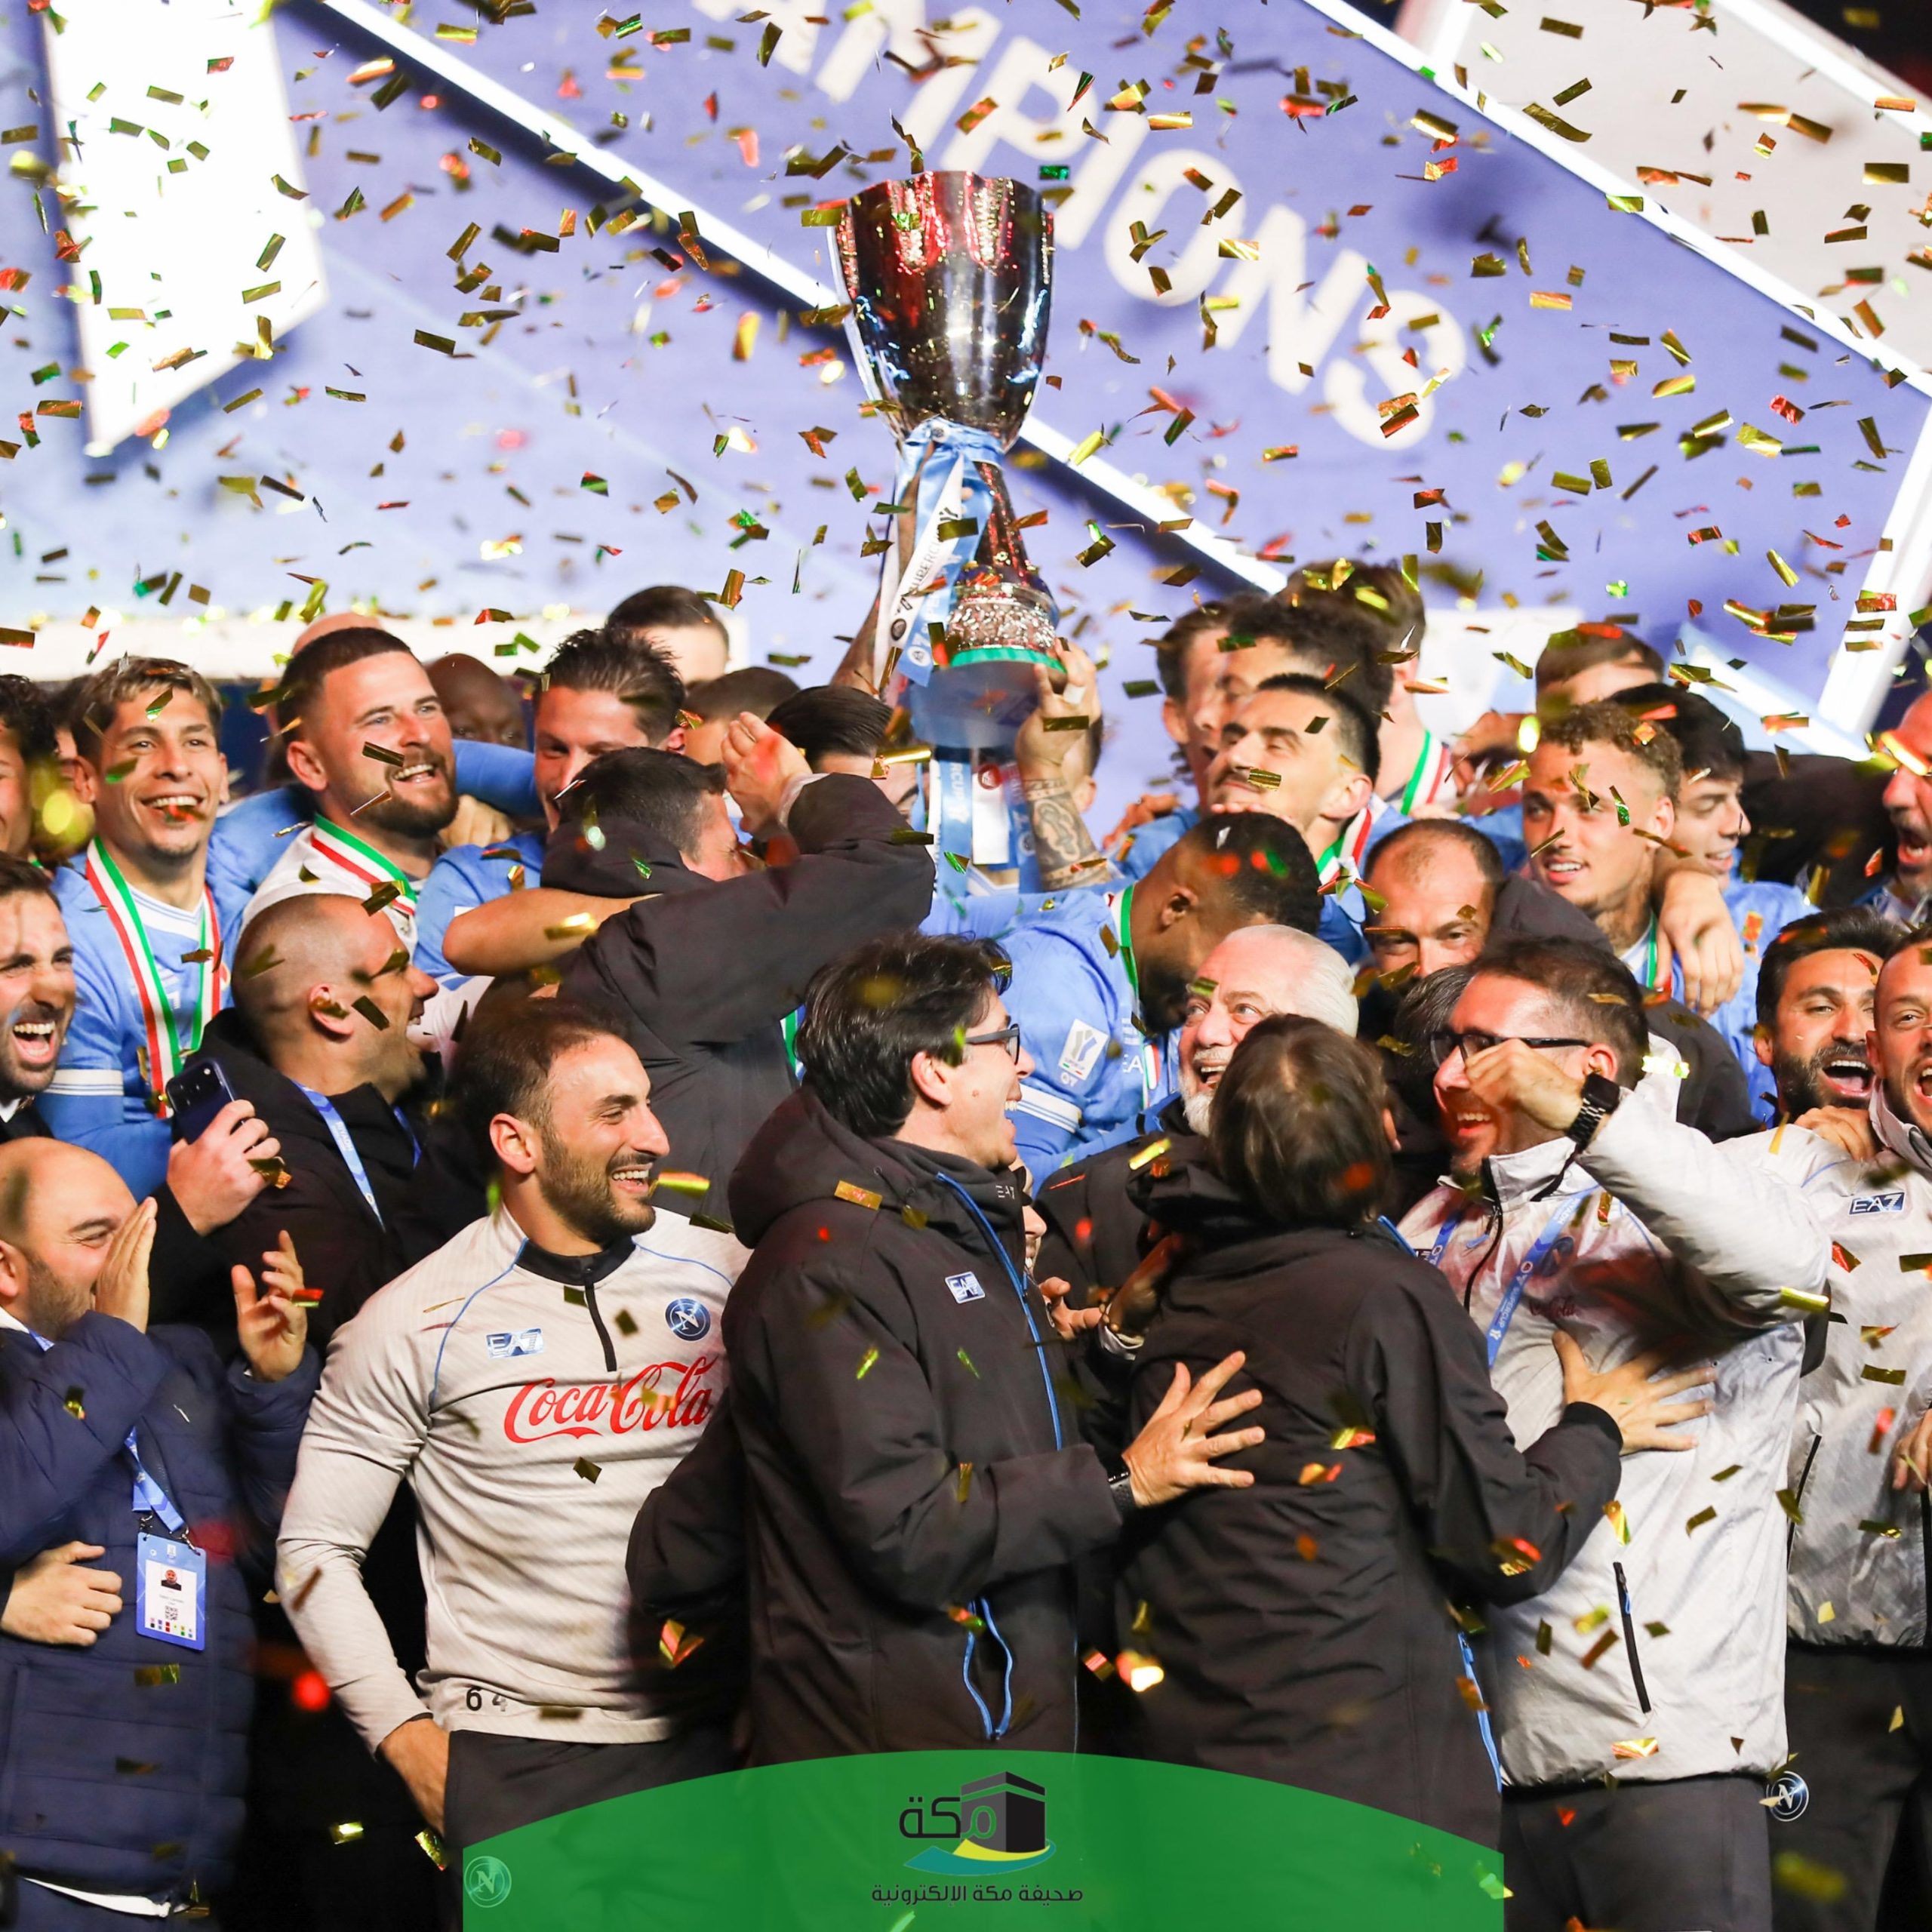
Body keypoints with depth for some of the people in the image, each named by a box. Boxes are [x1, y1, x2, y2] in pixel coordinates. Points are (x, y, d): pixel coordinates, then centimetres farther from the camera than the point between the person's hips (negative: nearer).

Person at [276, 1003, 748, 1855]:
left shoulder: (725, 1274, 4)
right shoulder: (414, 1326, -3)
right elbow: (316, 1550, 0)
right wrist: (408, 1738, -6)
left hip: (710, 1744, 3)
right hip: (513, 1765, -3)